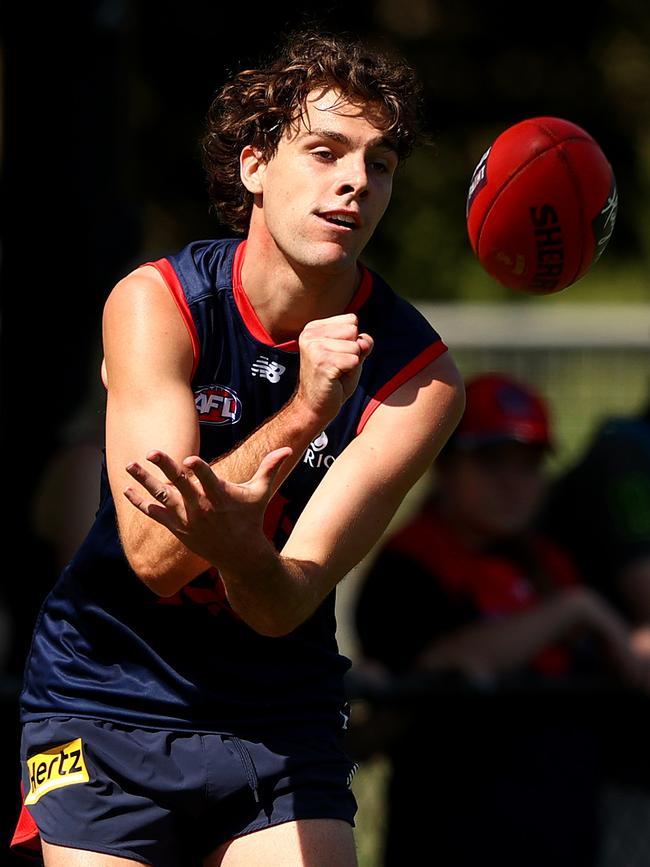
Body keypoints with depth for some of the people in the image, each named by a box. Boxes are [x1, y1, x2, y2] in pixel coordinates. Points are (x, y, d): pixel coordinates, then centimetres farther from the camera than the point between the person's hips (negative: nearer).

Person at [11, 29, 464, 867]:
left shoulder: (418, 375, -11)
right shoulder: (155, 303, -12)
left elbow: (283, 608, -20)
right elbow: (153, 558, -24)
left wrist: (238, 552, -44)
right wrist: (299, 417, -35)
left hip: (280, 716, 1)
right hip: (105, 698, -1)